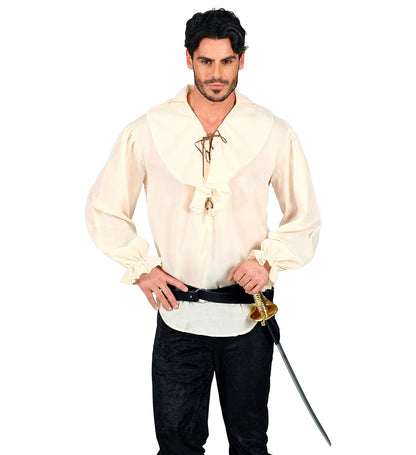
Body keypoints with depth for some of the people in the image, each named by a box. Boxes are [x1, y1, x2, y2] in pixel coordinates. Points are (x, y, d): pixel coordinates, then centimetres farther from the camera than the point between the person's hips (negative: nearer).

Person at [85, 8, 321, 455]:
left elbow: (305, 218, 7)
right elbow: (103, 210, 6)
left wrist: (268, 260, -10)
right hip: (178, 314, 0)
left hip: (249, 312, 1)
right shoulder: (147, 131, -3)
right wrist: (141, 266, -4)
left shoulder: (274, 133, -2)